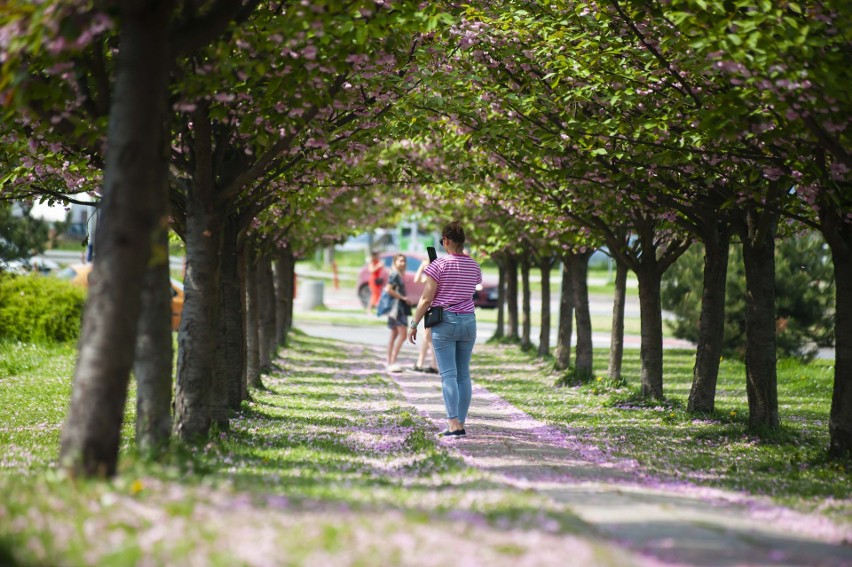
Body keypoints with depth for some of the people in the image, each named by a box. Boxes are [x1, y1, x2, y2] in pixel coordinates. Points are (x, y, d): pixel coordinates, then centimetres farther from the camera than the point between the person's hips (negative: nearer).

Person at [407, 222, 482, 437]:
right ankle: (460, 424, 9)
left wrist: (413, 324, -2)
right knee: (463, 374, 9)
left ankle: (454, 425, -13)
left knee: (448, 374, -6)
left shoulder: (439, 265, -10)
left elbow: (426, 299, -10)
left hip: (444, 322, -5)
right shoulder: (474, 266, 6)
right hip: (468, 321, 5)